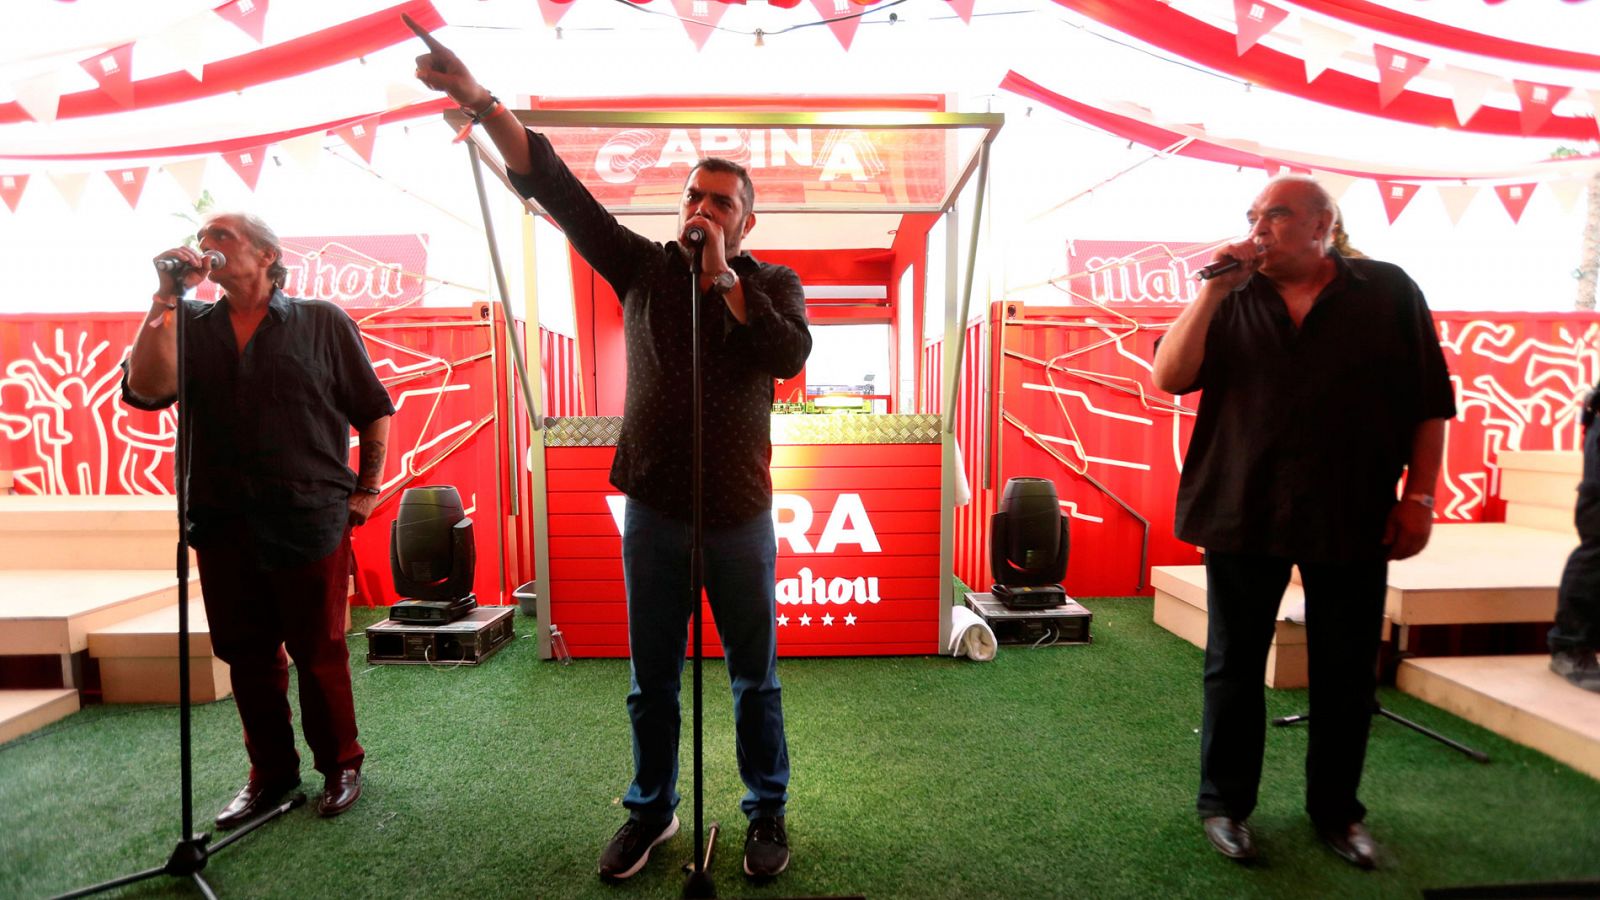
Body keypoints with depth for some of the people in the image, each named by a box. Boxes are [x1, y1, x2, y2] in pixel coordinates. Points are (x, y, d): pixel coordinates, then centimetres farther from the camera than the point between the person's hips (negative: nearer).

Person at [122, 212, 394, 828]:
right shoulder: (189, 326, 10)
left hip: (310, 523, -3)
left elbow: (375, 411, 5)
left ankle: (339, 766, 23)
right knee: (246, 657, 13)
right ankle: (271, 773, 29)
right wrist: (168, 297, -8)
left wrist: (366, 490, 1)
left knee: (319, 655, 5)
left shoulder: (323, 323, 3)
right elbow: (145, 390, -8)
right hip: (222, 526, 4)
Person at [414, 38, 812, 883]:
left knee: (755, 678, 12)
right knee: (651, 680, 14)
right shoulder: (643, 266, 3)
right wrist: (479, 100, -15)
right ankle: (651, 809, 35)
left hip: (740, 517, -1)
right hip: (653, 511, 1)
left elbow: (789, 354, -17)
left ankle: (767, 812, 31)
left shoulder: (772, 282, 2)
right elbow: (554, 185, -5)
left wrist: (722, 278, -15)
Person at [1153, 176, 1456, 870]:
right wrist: (1214, 290, -12)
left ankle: (1336, 810, 31)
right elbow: (1169, 377, -7)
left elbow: (1430, 403, 4)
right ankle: (1224, 804, 24)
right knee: (1234, 666, 8)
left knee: (1346, 674, 11)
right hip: (1243, 513, 0)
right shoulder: (1232, 301, 6)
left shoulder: (1387, 292, 4)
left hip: (1353, 520, 0)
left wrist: (1419, 496, -2)